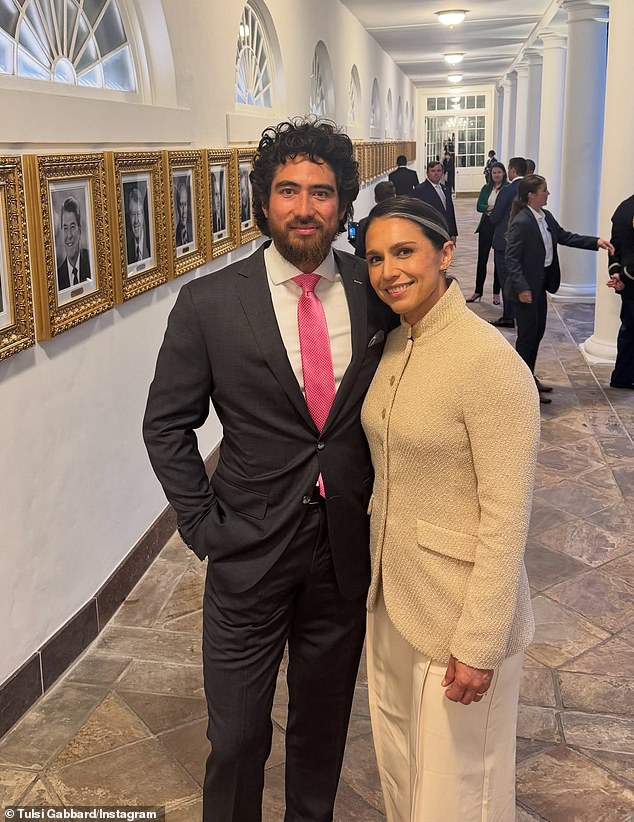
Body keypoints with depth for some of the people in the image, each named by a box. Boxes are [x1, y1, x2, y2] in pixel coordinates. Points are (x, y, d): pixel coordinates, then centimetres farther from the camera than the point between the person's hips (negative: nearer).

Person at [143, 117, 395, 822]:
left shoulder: (375, 293, -3)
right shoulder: (210, 302, -10)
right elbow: (166, 426, -3)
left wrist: (379, 499, 2)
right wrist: (204, 524, -6)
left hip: (347, 546, 3)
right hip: (250, 551, -2)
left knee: (324, 715, 21)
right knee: (237, 735, 10)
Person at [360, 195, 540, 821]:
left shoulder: (489, 363, -22)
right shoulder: (394, 346, 3)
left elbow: (506, 516, -21)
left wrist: (479, 645, -18)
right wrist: (376, 571, 13)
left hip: (460, 605, -7)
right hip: (390, 593, 7)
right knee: (397, 765, 24)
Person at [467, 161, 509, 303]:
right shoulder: (486, 188, 8)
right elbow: (479, 206, 3)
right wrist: (489, 208, -15)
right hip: (486, 226, 4)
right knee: (482, 258, 6)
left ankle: (496, 293, 16)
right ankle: (478, 291, 16)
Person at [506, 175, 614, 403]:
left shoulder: (545, 217, 6)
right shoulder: (521, 222, -21)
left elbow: (564, 237, 13)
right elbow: (511, 258, -22)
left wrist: (596, 242, 4)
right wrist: (522, 288, -25)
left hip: (540, 284, 9)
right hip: (526, 289, -9)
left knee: (537, 332, 18)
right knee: (527, 335, 0)